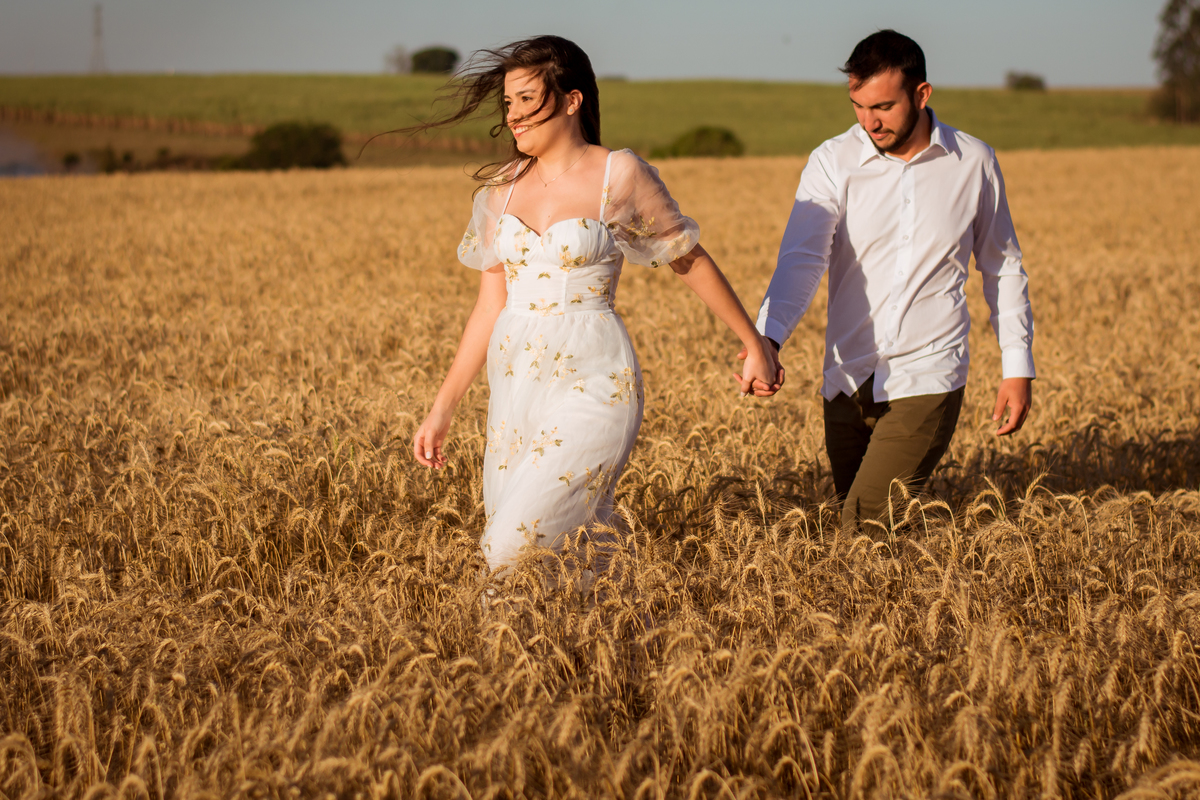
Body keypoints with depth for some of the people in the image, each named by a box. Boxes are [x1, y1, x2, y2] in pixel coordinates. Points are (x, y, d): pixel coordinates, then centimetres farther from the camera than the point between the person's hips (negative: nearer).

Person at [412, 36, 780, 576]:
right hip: (516, 386, 6)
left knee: (513, 551, -17)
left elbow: (691, 261, 7)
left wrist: (755, 345, 13)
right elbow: (490, 306, 12)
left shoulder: (620, 176, -4)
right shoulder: (502, 188, 9)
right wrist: (442, 410, 10)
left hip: (592, 387, -6)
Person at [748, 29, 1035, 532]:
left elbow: (1003, 267, 11)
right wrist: (767, 339, -34)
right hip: (849, 382, 3)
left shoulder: (974, 163, 0)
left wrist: (1018, 367, 9)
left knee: (866, 528, -18)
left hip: (927, 379, -2)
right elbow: (801, 258, -16)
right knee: (852, 519, 17)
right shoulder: (832, 163, -4)